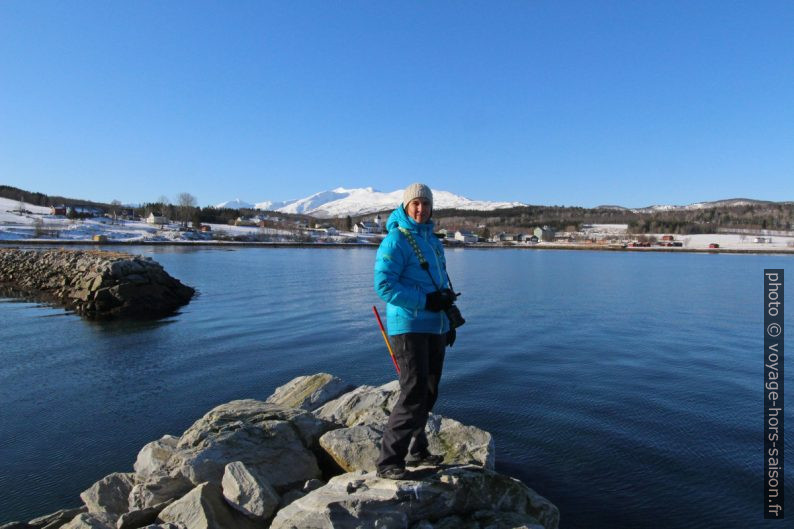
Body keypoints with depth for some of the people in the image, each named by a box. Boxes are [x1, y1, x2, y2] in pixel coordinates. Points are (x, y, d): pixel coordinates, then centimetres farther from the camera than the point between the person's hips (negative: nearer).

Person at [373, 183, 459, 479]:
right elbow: (383, 285, -18)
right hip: (408, 326, -8)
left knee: (429, 393, 13)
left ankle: (416, 451, 28)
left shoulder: (433, 241, 16)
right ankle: (388, 461, -1)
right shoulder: (395, 240, -10)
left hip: (435, 327, 8)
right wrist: (426, 301, -21)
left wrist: (449, 320, 18)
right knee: (414, 393, -13)